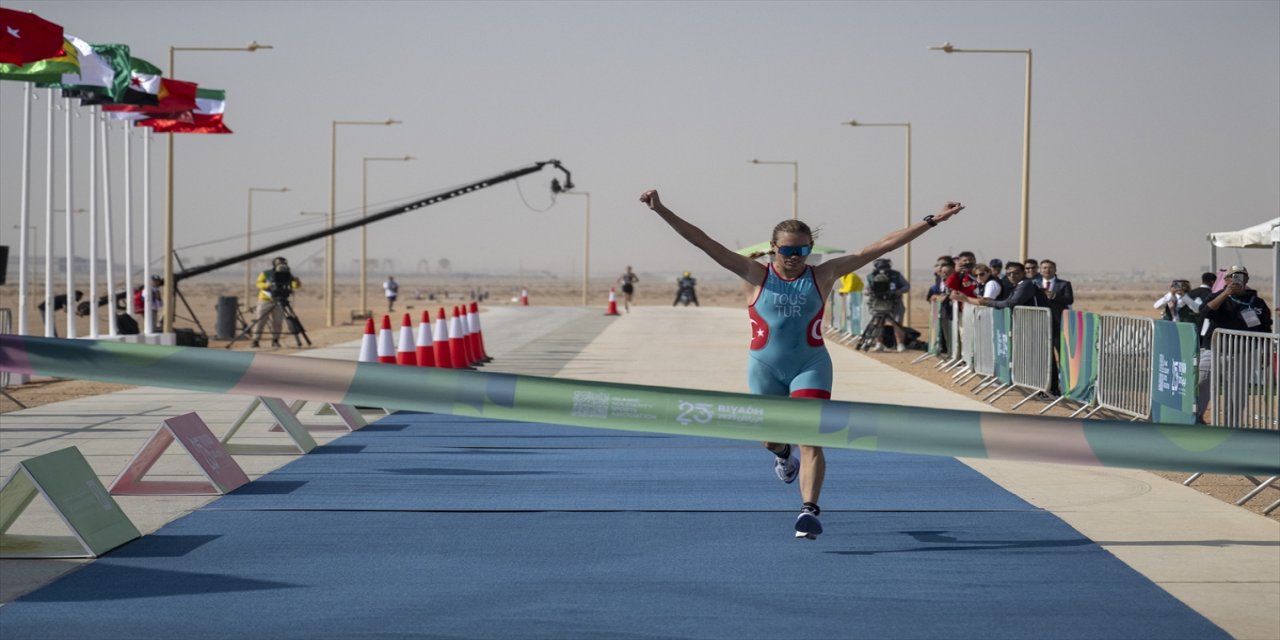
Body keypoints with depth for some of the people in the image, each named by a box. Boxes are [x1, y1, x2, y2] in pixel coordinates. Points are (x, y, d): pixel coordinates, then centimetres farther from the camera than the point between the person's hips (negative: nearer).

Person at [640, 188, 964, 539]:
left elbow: (881, 246, -6)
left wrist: (931, 221, -8)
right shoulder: (758, 275, -7)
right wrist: (661, 211, -20)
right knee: (771, 439, 16)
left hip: (811, 366, -1)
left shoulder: (822, 275, -5)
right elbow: (704, 242, -13)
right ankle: (784, 453, 54)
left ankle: (809, 509, -17)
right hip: (765, 368, 1)